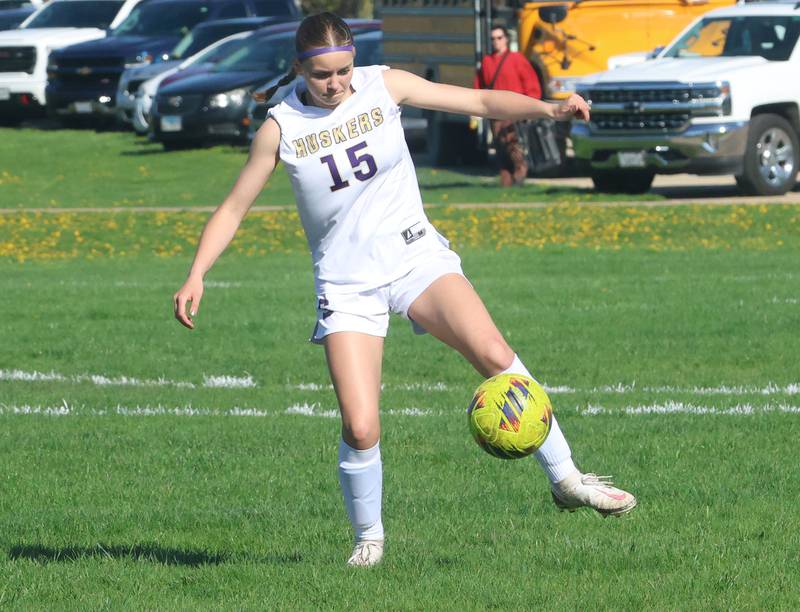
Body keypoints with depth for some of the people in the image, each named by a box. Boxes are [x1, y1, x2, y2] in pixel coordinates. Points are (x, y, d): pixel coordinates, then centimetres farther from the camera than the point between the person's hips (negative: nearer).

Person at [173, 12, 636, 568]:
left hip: (415, 255, 1)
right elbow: (234, 207, 2)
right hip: (347, 283, -1)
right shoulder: (281, 127, -5)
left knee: (495, 356, -23)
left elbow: (479, 101, -1)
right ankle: (369, 538, 11)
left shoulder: (385, 86, -2)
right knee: (360, 428, -14)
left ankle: (566, 479, -12)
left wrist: (548, 108, -17)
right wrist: (197, 275, -11)